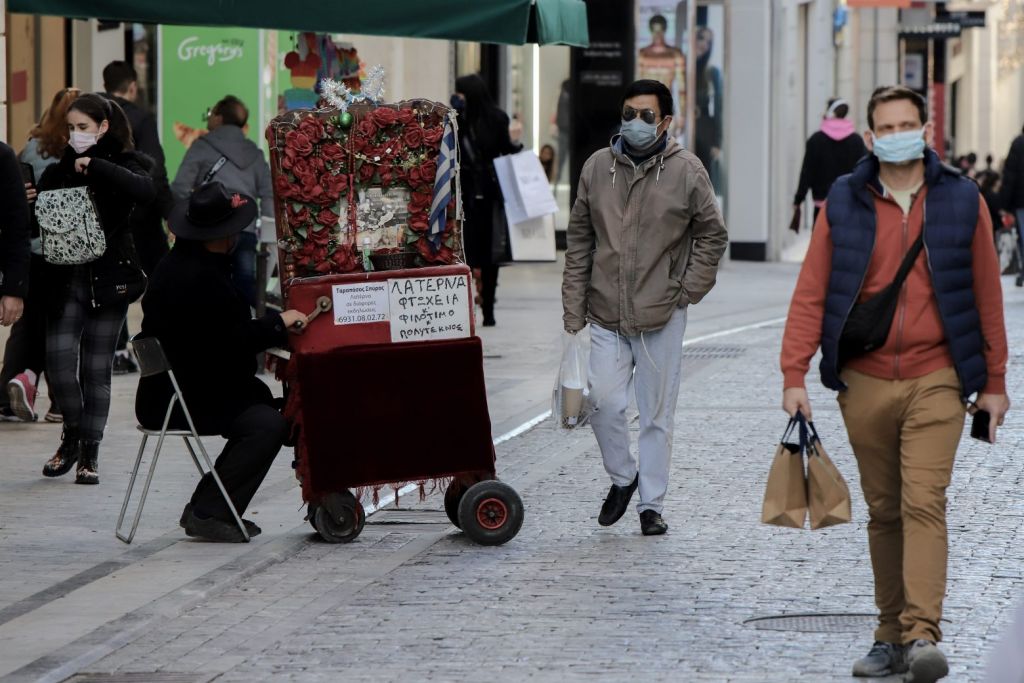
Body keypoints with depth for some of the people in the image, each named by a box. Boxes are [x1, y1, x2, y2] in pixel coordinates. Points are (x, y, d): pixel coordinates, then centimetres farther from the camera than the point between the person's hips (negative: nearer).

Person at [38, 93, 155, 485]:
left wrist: (95, 168, -22)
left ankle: (90, 453, 12)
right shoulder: (59, 170, 9)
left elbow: (146, 191, -23)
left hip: (109, 279, -2)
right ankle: (73, 434, 13)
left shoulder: (121, 164, 0)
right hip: (65, 279, 2)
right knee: (58, 358, -10)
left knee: (97, 368, 2)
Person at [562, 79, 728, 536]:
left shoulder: (686, 171, -2)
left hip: (662, 318, -2)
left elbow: (712, 234, 7)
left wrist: (688, 289, -1)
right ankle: (622, 477, 19)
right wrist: (574, 309, 5)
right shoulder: (597, 167, 5)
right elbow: (579, 241, 9)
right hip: (606, 315, 2)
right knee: (604, 404, -7)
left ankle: (651, 505, 15)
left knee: (657, 414, 5)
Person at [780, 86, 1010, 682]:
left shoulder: (961, 201, 3)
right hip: (865, 382, 2)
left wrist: (994, 381, 8)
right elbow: (811, 293, 3)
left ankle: (922, 634, -22)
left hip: (936, 382, -2)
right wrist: (795, 374, -5)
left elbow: (987, 296, 8)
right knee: (884, 511, 9)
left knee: (924, 503, -15)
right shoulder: (844, 204, 4)